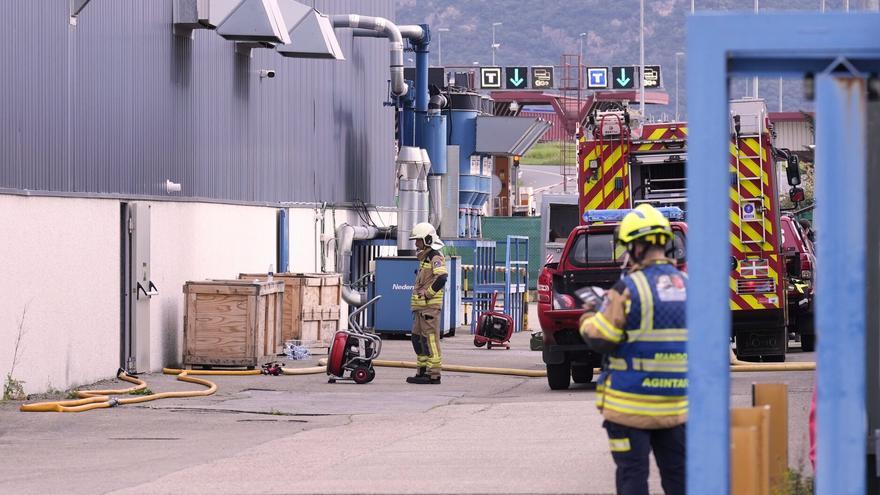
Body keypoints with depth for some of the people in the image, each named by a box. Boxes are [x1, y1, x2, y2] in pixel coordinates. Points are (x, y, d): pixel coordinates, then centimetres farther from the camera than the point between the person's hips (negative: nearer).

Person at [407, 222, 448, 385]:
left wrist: (427, 294, -18)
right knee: (417, 338, 14)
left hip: (430, 305, -10)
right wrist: (417, 295, 15)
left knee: (430, 338, -10)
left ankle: (434, 374, -10)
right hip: (420, 306, 10)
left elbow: (441, 279, -25)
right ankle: (423, 370, 21)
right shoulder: (424, 258, 21)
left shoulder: (435, 257, -11)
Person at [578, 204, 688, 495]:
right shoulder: (687, 286, 5)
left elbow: (599, 340, -14)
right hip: (674, 404, 6)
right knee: (676, 471, 12)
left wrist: (588, 319, 9)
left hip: (630, 405, -6)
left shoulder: (629, 289, -14)